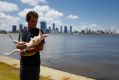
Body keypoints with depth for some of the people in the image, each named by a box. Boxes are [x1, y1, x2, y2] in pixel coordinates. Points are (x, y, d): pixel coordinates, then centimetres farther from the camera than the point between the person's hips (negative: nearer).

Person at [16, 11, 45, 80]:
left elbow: (41, 47, -20)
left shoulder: (39, 32, -10)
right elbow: (17, 45, 12)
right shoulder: (23, 32, 7)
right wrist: (19, 46, -12)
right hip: (23, 63, 5)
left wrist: (25, 51, -20)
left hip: (34, 64, -5)